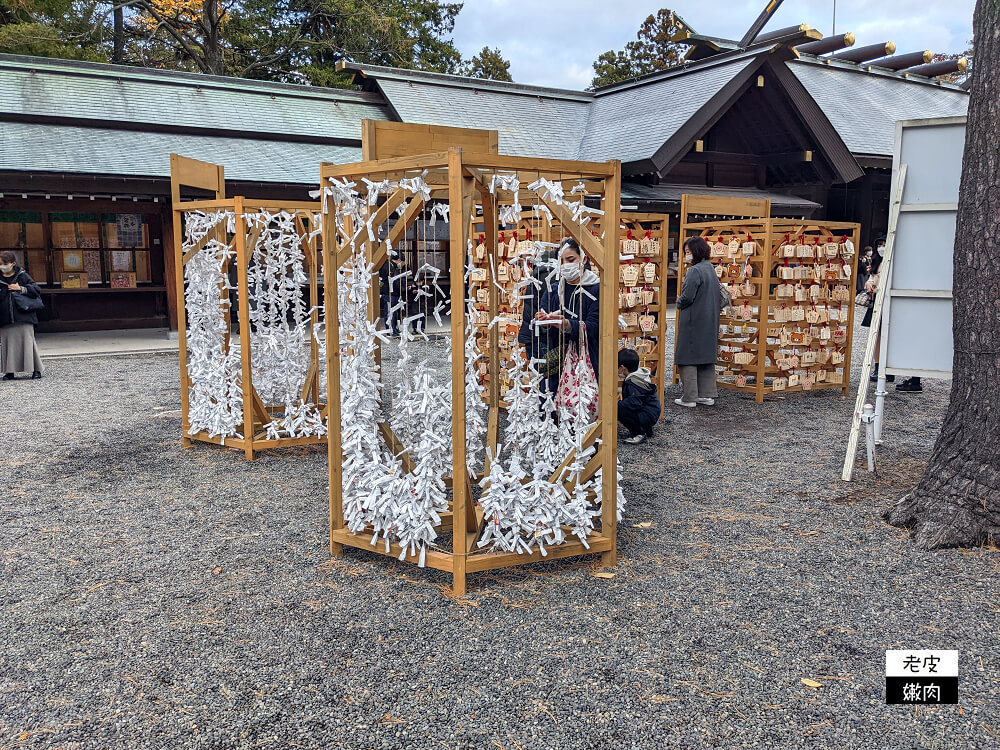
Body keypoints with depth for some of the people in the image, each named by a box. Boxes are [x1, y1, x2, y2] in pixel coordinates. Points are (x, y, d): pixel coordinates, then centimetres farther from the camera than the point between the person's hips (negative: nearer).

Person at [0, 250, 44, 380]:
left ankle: (36, 369, 5)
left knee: (28, 342, -2)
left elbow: (36, 290, 1)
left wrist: (21, 289, -10)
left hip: (23, 317, -2)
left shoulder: (22, 276, 4)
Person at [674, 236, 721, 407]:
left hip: (693, 322, -9)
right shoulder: (711, 269, 12)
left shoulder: (694, 271, -16)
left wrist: (679, 303, 0)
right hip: (710, 322, 9)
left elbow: (687, 297, -20)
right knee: (706, 355, 13)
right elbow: (720, 296, 18)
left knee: (688, 358, -3)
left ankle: (689, 398, -1)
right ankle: (708, 394, 17)